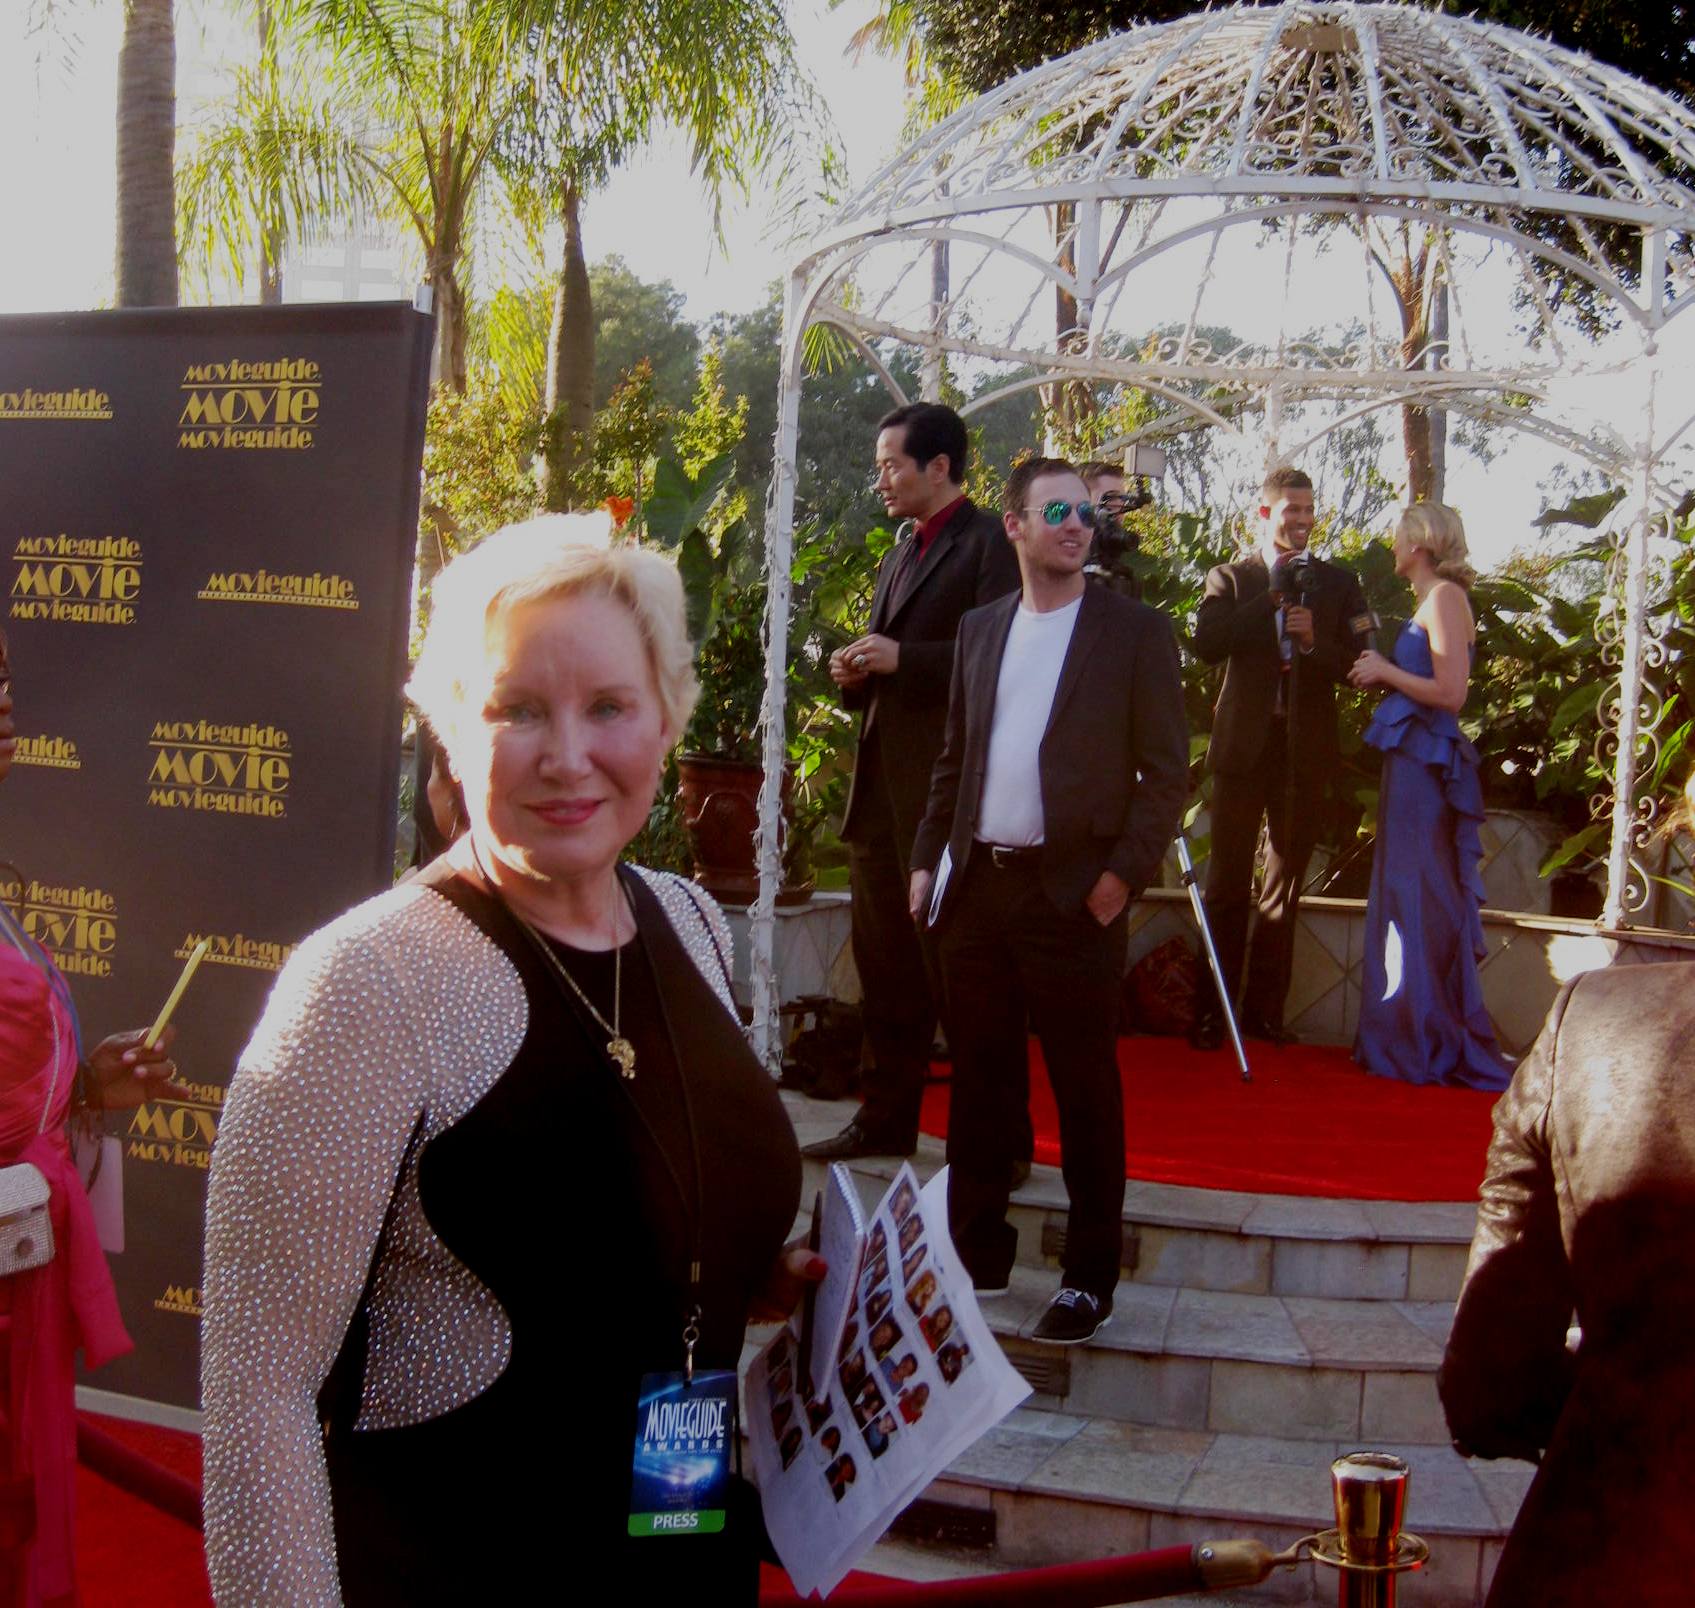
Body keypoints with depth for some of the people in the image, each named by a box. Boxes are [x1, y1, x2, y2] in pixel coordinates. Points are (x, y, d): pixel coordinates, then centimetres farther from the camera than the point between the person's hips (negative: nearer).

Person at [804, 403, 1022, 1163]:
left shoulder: (988, 543, -8)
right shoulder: (899, 555, 19)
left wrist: (901, 659, -20)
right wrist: (857, 674, 6)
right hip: (882, 784, 9)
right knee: (884, 964, 14)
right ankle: (885, 1118, 26)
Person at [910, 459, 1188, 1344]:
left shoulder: (1135, 630, -1)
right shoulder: (979, 629, 13)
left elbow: (1166, 768, -4)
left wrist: (1125, 872, -12)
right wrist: (928, 856, 9)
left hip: (1075, 892, -4)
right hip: (978, 885, 5)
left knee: (1085, 1089, 4)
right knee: (979, 1081, 11)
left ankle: (1089, 1278, 14)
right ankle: (977, 1255, 23)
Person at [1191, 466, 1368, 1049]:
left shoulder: (1337, 582, 10)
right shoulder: (1229, 578, 6)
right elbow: (1207, 643, -12)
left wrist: (1315, 644, -14)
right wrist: (1274, 593, -13)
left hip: (1305, 748, 2)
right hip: (1243, 743, -2)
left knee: (1284, 885, 7)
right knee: (1228, 883, -1)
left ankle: (1265, 1010, 15)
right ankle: (1214, 1010, 6)